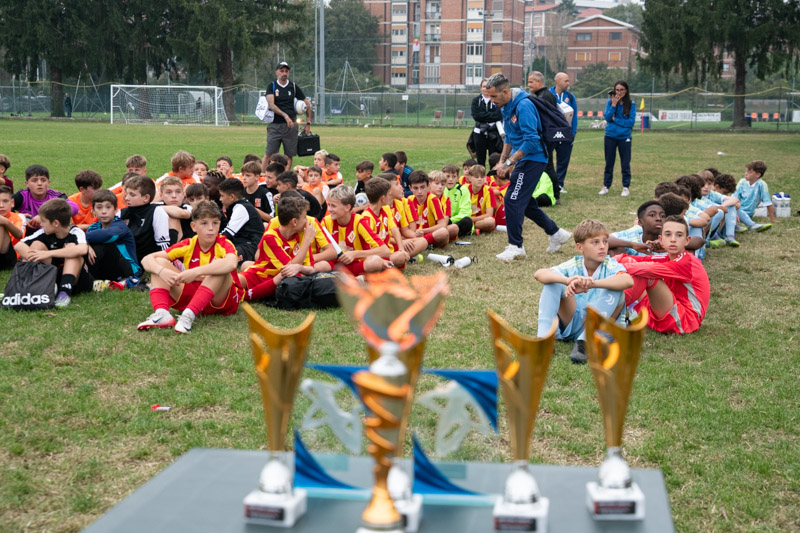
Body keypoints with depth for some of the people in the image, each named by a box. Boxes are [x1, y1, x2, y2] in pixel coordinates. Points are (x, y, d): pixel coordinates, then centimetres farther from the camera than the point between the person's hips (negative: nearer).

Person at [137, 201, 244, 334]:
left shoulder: (224, 244, -11)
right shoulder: (188, 245, -1)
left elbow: (231, 263, -39)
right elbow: (147, 259, -5)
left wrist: (196, 272, -44)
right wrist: (162, 271, -28)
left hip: (221, 301, -4)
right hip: (191, 296, 4)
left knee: (219, 265, -32)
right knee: (158, 263, -7)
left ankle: (189, 315, -41)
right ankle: (161, 313, -30)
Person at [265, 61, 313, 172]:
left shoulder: (293, 87, 9)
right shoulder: (272, 86, 4)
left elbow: (308, 104, 14)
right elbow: (271, 105, -11)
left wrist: (308, 123, 8)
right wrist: (285, 115, -23)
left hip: (290, 125, 2)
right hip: (275, 125, -2)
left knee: (289, 155, 2)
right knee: (269, 154, -5)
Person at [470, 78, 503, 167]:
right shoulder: (476, 100, 6)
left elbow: (499, 116, -9)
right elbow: (475, 116, -6)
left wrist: (484, 115, -16)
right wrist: (491, 115, -11)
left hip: (493, 134, -2)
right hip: (479, 134, 2)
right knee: (480, 161, 7)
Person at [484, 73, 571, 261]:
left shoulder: (523, 106, -21)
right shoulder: (506, 107, 10)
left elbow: (531, 141, -27)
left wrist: (509, 162, -24)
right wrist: (501, 162, 13)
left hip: (532, 159, -10)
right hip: (524, 160, 10)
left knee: (513, 201, -11)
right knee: (524, 202, 15)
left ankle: (515, 246, -2)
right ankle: (556, 233, 28)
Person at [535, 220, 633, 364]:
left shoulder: (611, 265, -9)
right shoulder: (573, 265, -3)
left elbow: (628, 281, -34)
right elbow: (539, 274, -22)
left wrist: (591, 283, -49)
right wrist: (567, 280, -43)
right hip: (573, 324, 2)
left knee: (614, 290, -27)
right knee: (553, 282, -15)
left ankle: (584, 341, -31)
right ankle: (544, 336, -25)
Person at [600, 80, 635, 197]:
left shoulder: (631, 104, -4)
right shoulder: (610, 102, 1)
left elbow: (631, 122, -10)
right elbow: (607, 117, -8)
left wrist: (615, 120, -12)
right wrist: (613, 104, -15)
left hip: (624, 137, -1)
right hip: (610, 136, 2)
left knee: (625, 163, 3)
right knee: (609, 163, 10)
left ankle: (626, 187, 12)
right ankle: (606, 186, 19)